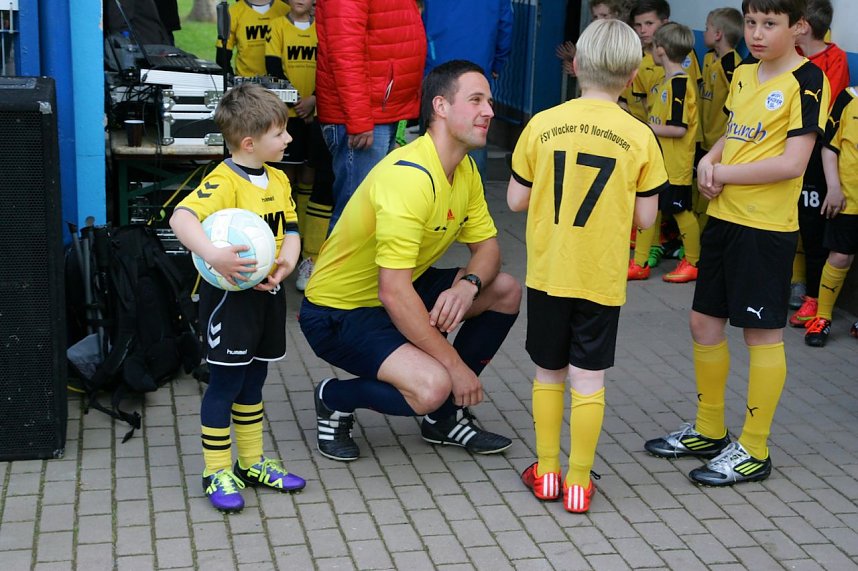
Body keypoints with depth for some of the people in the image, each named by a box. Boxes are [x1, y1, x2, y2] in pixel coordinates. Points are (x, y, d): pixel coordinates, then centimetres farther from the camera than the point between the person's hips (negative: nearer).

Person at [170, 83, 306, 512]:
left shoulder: (278, 180, 7)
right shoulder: (224, 182, -20)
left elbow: (290, 230, 6)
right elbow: (181, 218, -32)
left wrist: (287, 262, -15)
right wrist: (214, 256, -46)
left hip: (267, 293, 8)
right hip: (229, 295, -8)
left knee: (253, 381, 18)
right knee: (225, 383, 1)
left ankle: (251, 463, 31)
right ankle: (217, 473, 13)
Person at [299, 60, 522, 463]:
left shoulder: (465, 169, 2)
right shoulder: (409, 176, -28)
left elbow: (487, 248, 6)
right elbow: (393, 293, -32)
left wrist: (468, 283, -19)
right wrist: (455, 365, -26)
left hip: (402, 293, 10)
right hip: (339, 310, -10)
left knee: (505, 290, 2)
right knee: (431, 386, -30)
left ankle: (445, 416, 11)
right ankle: (335, 401, 1)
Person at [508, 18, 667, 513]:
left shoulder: (543, 125, -5)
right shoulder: (640, 138, -7)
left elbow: (516, 200, 1)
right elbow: (645, 218, -2)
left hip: (548, 273, 1)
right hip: (602, 279, -1)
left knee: (548, 373, 15)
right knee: (589, 380, 7)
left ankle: (547, 472, 23)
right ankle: (578, 483, 12)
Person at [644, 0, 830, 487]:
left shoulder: (807, 80, -13)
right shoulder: (744, 75, 10)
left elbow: (793, 163, -20)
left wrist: (724, 172, -13)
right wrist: (709, 161, 0)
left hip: (768, 226, -8)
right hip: (724, 217, 8)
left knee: (762, 332, 1)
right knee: (705, 322, 13)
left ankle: (754, 450, 13)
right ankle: (709, 431, 29)